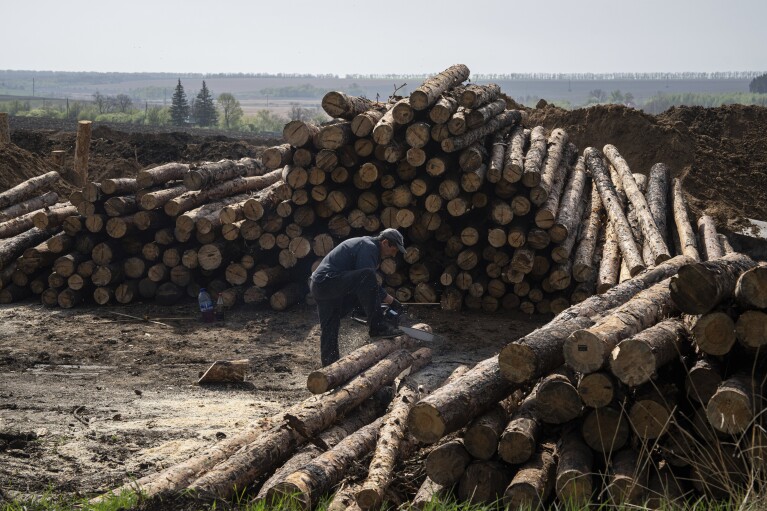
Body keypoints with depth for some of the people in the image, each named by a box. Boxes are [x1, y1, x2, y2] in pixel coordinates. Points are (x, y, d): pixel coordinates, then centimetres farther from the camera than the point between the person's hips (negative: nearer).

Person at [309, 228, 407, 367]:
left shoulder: (367, 245, 23)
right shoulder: (369, 247, -9)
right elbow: (367, 278, -18)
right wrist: (390, 301, -10)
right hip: (327, 281, -11)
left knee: (330, 329, 11)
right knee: (366, 276, -26)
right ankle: (376, 326, -26)